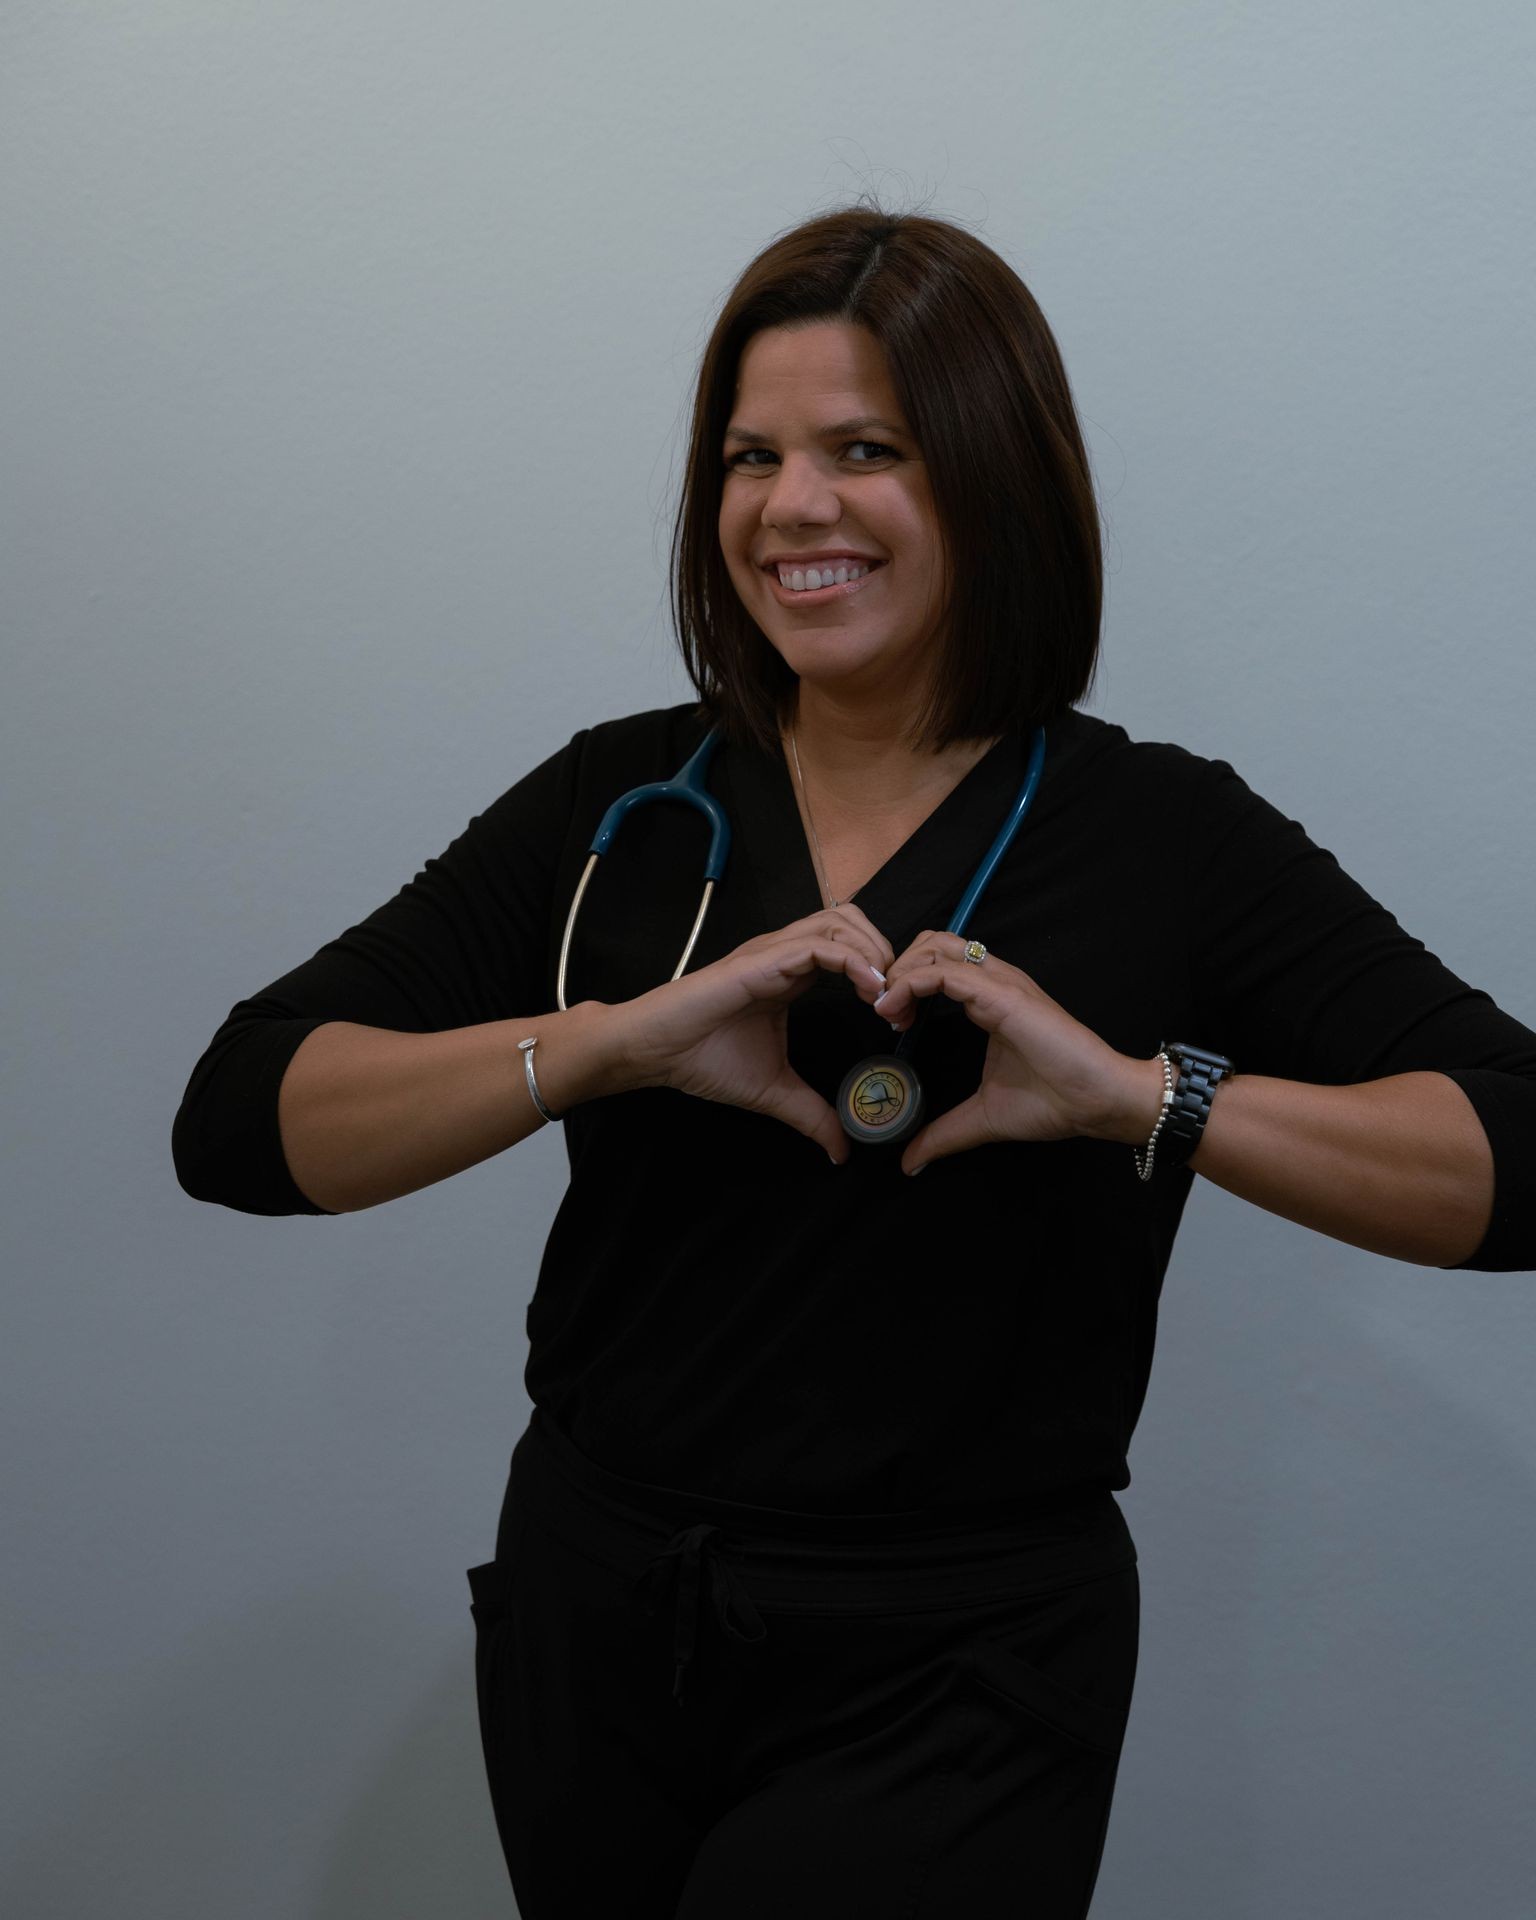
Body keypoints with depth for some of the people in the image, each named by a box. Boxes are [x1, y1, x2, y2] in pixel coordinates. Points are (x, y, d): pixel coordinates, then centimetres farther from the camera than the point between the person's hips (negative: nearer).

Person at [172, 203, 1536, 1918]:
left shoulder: (1163, 840, -6)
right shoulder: (619, 803, 0)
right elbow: (236, 1126, -7)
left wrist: (1141, 1094, -25)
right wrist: (620, 1037, -21)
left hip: (946, 1687, -3)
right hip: (589, 1627, 3)